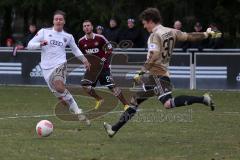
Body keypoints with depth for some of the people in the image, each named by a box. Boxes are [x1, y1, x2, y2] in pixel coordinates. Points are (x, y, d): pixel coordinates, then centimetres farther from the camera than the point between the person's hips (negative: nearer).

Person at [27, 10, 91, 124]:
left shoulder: (68, 37, 12)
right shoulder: (44, 32, 7)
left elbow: (75, 49, 29)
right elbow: (29, 45, 4)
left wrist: (84, 60, 18)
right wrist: (40, 44, -15)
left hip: (60, 65, -2)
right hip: (46, 68, 2)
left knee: (59, 86, -30)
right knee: (61, 97, -4)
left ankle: (78, 112, -27)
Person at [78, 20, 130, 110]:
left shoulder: (99, 38, -10)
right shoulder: (81, 42, -1)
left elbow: (109, 49, -1)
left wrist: (104, 59, -11)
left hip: (103, 66, -4)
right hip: (92, 67, 4)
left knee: (112, 86, -10)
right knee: (85, 85, -13)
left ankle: (126, 104, -3)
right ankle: (99, 100, 9)